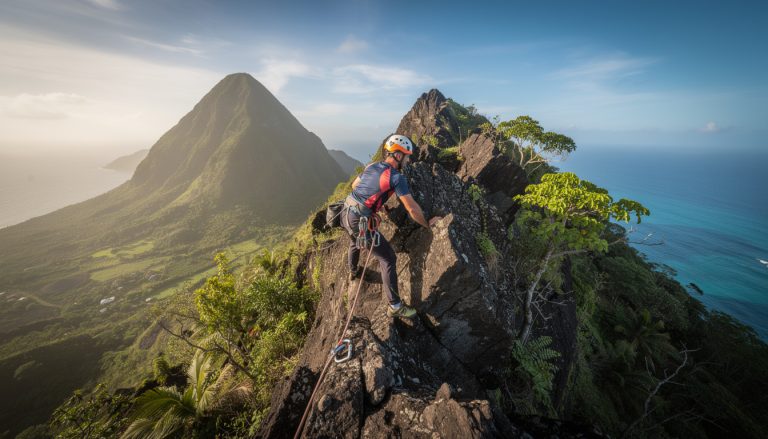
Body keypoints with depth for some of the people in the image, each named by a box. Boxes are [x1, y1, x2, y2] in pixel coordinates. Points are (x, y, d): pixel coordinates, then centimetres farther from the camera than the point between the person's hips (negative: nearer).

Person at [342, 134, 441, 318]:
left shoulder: (372, 166, 11)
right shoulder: (396, 177, -12)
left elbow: (354, 185, 26)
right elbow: (412, 208, -13)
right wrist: (427, 224, 2)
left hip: (346, 213, 9)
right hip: (360, 222, -9)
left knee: (355, 242, 37)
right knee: (388, 259, 1)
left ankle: (353, 272, 64)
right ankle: (395, 306, 9)